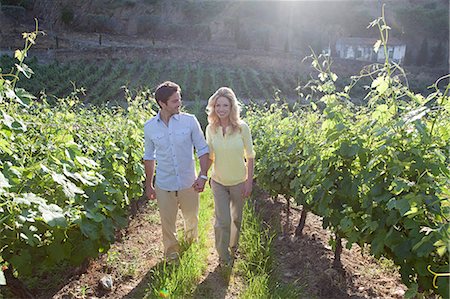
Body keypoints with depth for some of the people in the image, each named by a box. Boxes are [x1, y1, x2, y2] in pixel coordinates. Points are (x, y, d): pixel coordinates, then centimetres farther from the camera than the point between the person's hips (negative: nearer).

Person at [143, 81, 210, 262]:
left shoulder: (190, 121, -12)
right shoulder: (149, 128, -7)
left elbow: (203, 149, -6)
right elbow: (149, 157, 6)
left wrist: (203, 175, -17)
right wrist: (148, 184, 10)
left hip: (189, 183, 0)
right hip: (164, 186, 0)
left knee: (191, 216, 23)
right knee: (168, 222, 17)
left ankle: (191, 237, 56)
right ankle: (171, 249, 45)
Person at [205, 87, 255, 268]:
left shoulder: (242, 128, -15)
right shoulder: (211, 129, -8)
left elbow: (250, 157, -7)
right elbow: (210, 156, 5)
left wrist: (249, 182, -7)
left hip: (239, 182, 0)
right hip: (218, 182, 1)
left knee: (236, 218, 18)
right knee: (222, 221, -2)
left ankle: (233, 247, 45)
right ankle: (223, 258, 22)